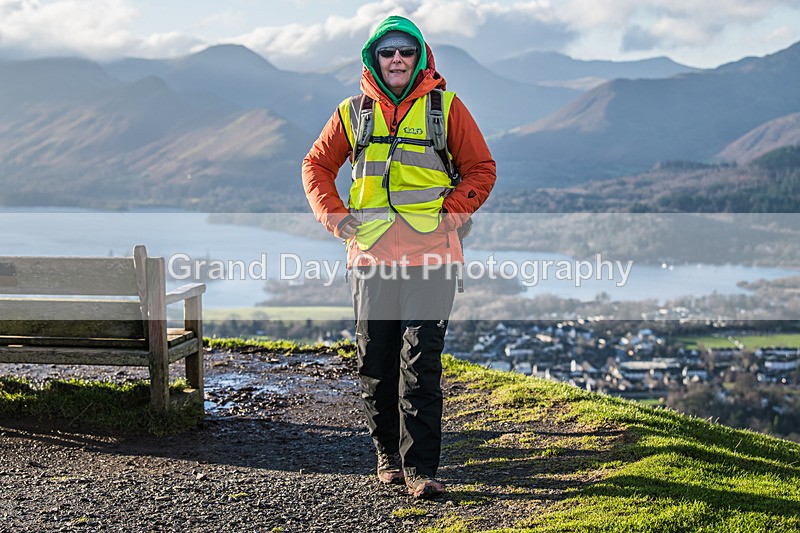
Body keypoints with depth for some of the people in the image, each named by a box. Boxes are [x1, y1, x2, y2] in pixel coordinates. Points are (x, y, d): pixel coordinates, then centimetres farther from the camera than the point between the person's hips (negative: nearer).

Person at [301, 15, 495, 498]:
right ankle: (389, 456, 23)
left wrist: (449, 215, -4)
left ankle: (420, 468, -2)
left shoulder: (446, 106, 4)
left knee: (421, 366, -6)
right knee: (376, 363, 8)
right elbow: (318, 165, 18)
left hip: (429, 257, -2)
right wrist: (334, 217, 5)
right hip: (370, 257, 3)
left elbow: (481, 168, 8)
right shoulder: (354, 112, 9)